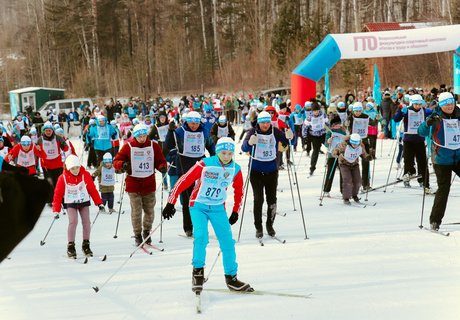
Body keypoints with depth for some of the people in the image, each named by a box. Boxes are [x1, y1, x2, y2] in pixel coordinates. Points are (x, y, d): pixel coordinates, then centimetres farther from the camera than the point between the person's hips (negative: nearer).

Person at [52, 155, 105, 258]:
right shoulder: (63, 178, -13)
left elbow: (92, 189, -1)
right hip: (70, 203, -2)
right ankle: (70, 247, -11)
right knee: (73, 222, -18)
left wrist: (99, 203, -2)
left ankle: (86, 245, 9)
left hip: (84, 201, 2)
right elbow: (58, 194, -6)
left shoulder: (85, 175, -10)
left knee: (86, 222, -5)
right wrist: (56, 210, -8)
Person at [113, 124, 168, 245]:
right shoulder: (128, 146, -1)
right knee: (136, 211, -2)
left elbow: (160, 161, 7)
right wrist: (123, 164, -21)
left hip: (149, 184, 2)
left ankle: (146, 232, 27)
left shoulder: (153, 146, 3)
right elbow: (116, 161, 0)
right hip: (133, 184, -2)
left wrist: (162, 167, -15)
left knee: (149, 211, 6)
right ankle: (137, 235, 12)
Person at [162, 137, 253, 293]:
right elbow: (184, 181, -16)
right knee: (201, 236, -23)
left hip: (218, 208, 4)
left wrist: (235, 212, 15)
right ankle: (198, 270, -4)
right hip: (199, 205, -4)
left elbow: (238, 191, 14)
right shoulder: (205, 165, -17)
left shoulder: (235, 170, -4)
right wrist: (171, 203, -20)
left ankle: (231, 277, 11)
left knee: (227, 241, -2)